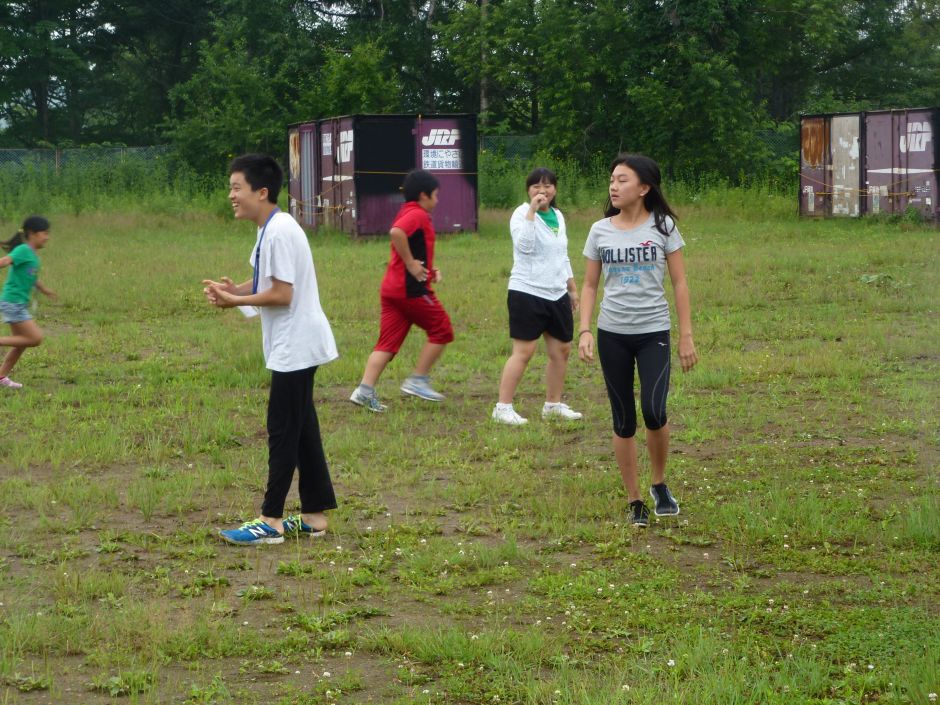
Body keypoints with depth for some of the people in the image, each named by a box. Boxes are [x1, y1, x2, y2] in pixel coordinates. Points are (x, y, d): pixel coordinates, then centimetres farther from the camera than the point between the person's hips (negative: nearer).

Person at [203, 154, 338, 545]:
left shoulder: (280, 232, -20)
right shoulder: (270, 229, 11)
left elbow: (281, 294, -22)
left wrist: (236, 301, -14)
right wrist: (234, 290, -1)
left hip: (295, 347, -10)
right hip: (294, 347, 10)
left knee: (283, 432, -5)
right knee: (301, 431, 12)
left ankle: (271, 521, -1)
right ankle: (314, 516, 17)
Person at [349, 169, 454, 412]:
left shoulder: (406, 214, 21)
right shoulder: (418, 215, -10)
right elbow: (396, 232, -30)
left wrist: (429, 270, 15)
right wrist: (411, 264, -22)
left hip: (391, 289, 9)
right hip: (411, 288, -9)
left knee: (388, 342, 5)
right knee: (441, 330, 5)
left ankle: (365, 390, -6)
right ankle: (418, 380, 4)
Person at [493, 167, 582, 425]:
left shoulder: (558, 216, 13)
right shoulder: (522, 213, -9)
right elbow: (524, 245, -28)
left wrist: (572, 289, 25)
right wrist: (532, 210, -28)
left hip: (557, 295, 7)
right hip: (527, 293, -7)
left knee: (561, 349, 10)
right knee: (523, 351, -10)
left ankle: (553, 404, 24)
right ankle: (503, 408, -5)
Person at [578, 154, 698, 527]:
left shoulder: (662, 226, -2)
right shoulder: (600, 231, 3)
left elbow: (679, 283, 1)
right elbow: (589, 285, 9)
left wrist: (686, 336, -2)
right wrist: (584, 331, -5)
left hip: (653, 332, -2)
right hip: (612, 334, 2)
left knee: (653, 411, -18)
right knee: (623, 420, 5)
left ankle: (659, 483, 8)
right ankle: (635, 501, 16)